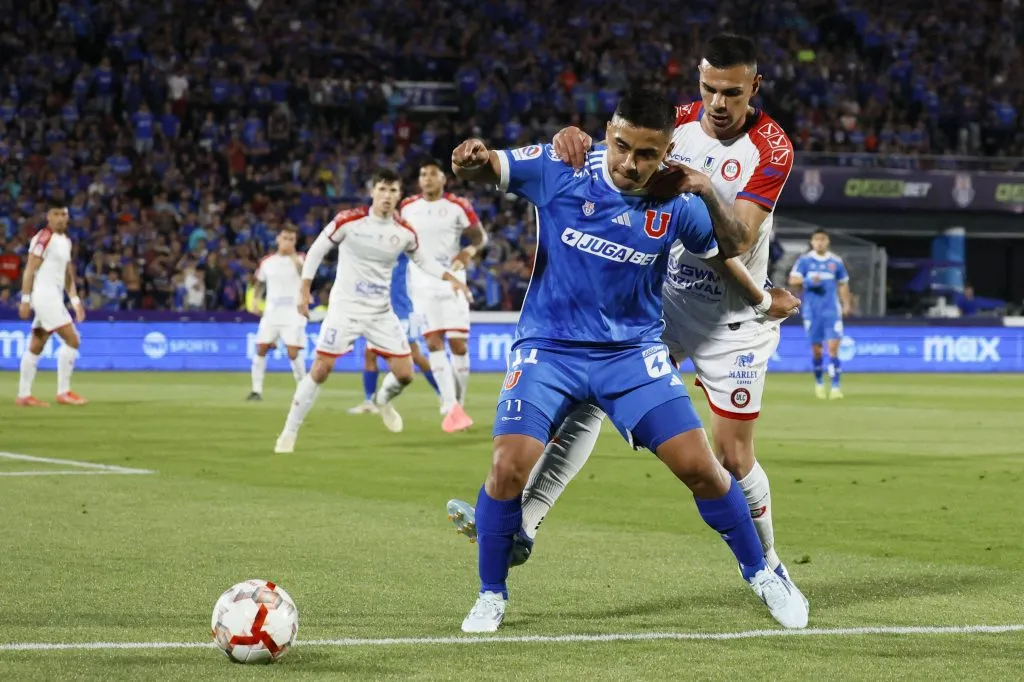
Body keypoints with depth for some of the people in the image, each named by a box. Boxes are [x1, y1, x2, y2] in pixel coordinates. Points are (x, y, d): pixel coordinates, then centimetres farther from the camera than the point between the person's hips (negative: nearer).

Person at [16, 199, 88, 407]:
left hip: (55, 297, 9)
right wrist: (26, 299, -17)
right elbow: (29, 270, -13)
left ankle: (23, 395, 11)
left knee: (36, 347, 9)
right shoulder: (43, 238, -11)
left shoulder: (66, 241, 16)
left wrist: (75, 301, 17)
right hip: (44, 295, -9)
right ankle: (63, 393, -8)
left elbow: (67, 275, 22)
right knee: (72, 340, -12)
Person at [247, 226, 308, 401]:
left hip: (293, 313, -4)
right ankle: (256, 390, 6)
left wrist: (293, 255, -28)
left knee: (293, 353, -11)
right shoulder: (267, 262, 9)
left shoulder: (299, 259, -2)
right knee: (261, 349, -2)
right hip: (271, 313, 4)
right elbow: (260, 283, 24)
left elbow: (304, 273, -24)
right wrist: (255, 300, 10)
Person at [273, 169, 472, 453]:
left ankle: (383, 401, 36)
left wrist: (450, 278, 4)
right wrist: (305, 291, -5)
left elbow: (422, 259, 17)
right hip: (345, 308, -4)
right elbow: (316, 251, -3)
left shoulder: (405, 232, -1)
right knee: (320, 369, -11)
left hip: (381, 312, 4)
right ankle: (289, 433, 0)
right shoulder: (349, 221, -13)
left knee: (404, 373, 0)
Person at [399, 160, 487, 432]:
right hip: (422, 284, 1)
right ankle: (451, 407, -14)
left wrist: (470, 250, -18)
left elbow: (481, 235, 1)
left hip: (452, 281, -1)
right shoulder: (408, 207, 5)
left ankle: (458, 403, 12)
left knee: (458, 343, -4)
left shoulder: (458, 207, -4)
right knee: (433, 341, -10)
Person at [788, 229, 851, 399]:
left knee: (833, 348, -11)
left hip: (832, 311, 0)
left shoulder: (836, 262, 6)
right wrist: (808, 281, -20)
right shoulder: (804, 260, 2)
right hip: (812, 311, 0)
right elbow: (792, 281, -3)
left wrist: (846, 304, 6)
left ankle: (836, 387, -12)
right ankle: (819, 382, 24)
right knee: (816, 349, 4)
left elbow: (843, 284, 16)